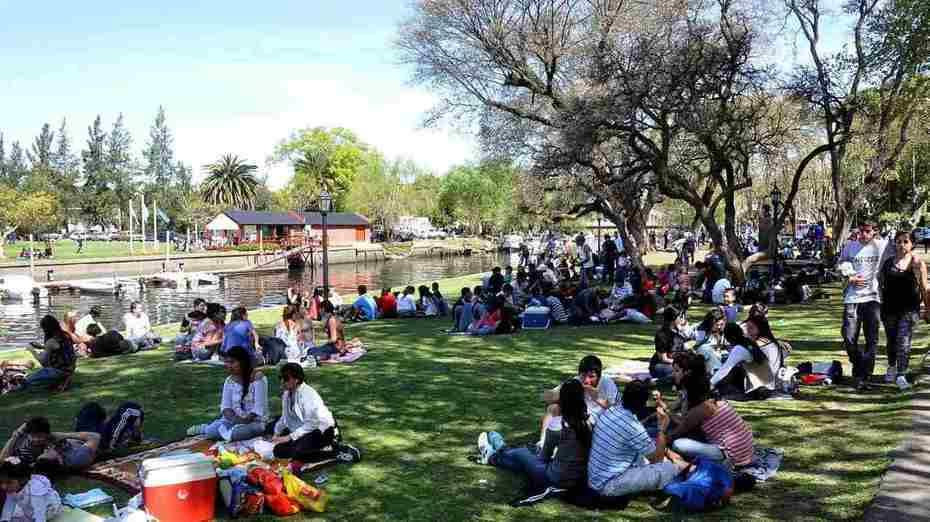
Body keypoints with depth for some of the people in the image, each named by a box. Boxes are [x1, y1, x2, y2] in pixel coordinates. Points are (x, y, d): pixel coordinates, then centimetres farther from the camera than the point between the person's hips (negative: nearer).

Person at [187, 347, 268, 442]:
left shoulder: (258, 379, -14)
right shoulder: (229, 381, 5)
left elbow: (258, 409, -17)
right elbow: (225, 406, 1)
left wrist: (245, 420, -25)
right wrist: (233, 419, -18)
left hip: (255, 421, -4)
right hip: (234, 419, 4)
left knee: (234, 433, -33)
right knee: (211, 432, -24)